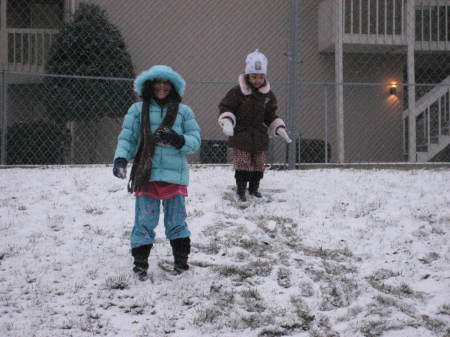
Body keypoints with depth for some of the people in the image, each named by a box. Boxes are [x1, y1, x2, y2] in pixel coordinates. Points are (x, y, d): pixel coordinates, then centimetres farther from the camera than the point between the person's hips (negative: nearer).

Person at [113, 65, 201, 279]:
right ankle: (140, 262, 10)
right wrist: (121, 158, -13)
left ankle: (181, 259, 18)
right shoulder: (138, 110, 7)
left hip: (175, 174, 1)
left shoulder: (183, 112, 9)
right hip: (146, 174, 0)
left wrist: (178, 140, -13)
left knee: (176, 220, 6)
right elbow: (127, 138, 4)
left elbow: (195, 141, 6)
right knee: (145, 221, 1)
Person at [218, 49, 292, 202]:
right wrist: (227, 122, -24)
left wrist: (280, 129, 5)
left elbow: (270, 116, 16)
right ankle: (241, 190, 2)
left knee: (258, 165, 8)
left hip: (259, 136, 4)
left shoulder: (268, 95, 6)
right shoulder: (237, 92, -9)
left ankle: (254, 188, 25)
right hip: (240, 135, -4)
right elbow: (225, 107, -6)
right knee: (242, 164, -8)